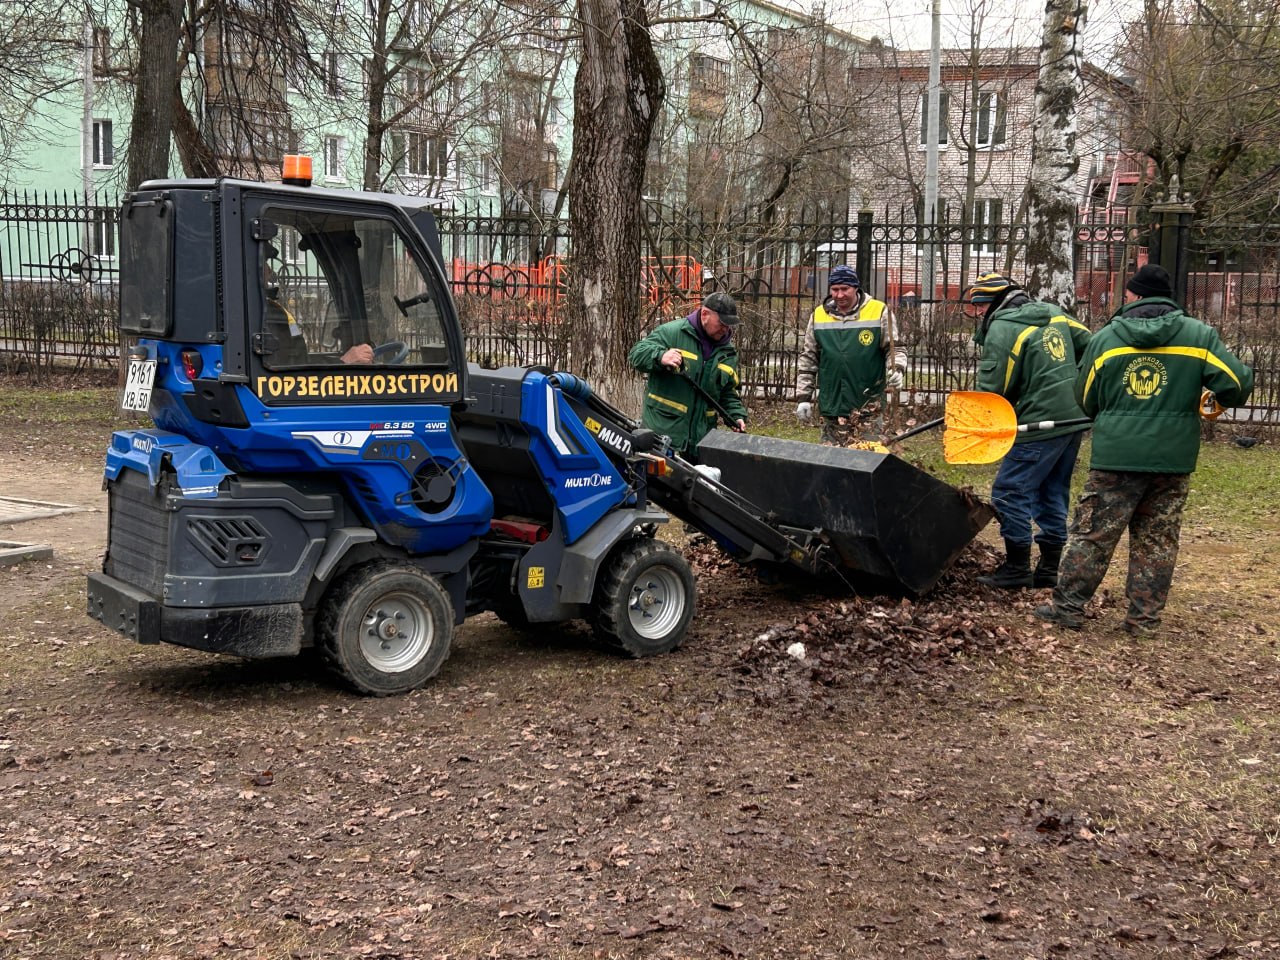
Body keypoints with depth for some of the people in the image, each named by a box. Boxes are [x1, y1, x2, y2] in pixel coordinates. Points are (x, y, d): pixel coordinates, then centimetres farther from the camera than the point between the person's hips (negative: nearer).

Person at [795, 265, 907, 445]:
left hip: (868, 406, -3)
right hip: (832, 404, 3)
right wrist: (803, 397, 11)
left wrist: (896, 370, -15)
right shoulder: (818, 315, 7)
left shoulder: (879, 312, -1)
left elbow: (894, 348, 6)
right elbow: (808, 360, 14)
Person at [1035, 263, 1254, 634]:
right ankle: (1145, 617, 14)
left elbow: (1086, 402, 11)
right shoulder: (1199, 335, -1)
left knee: (1092, 534, 8)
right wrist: (1217, 397, 18)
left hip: (1116, 455, -1)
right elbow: (1238, 384, -5)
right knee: (1157, 541, 10)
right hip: (1173, 458, 1)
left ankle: (1068, 606, 12)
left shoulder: (1104, 339, 2)